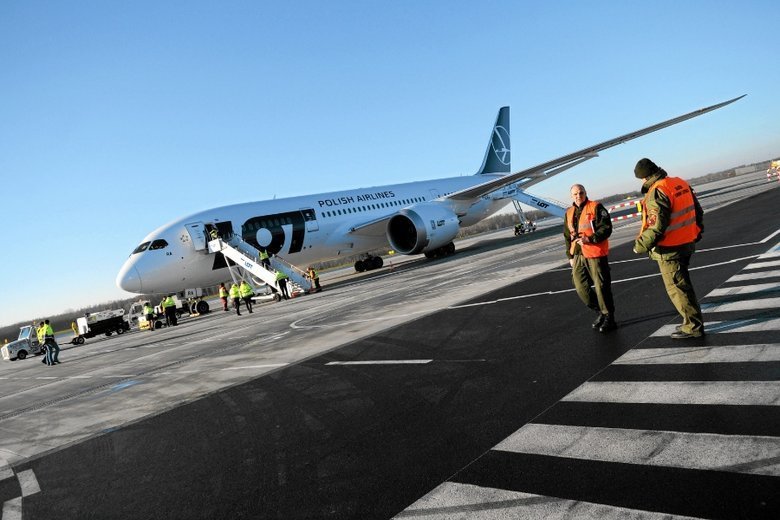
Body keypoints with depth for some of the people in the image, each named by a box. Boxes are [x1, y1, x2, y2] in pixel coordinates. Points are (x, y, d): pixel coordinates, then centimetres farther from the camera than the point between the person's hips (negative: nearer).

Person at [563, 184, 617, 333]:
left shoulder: (596, 207, -4)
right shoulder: (569, 213, 14)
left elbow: (606, 228, -10)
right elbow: (567, 236, 21)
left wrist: (590, 239, -21)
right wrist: (570, 256, 17)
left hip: (595, 254, -6)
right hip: (578, 256, 6)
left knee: (601, 286, -2)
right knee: (580, 286, 6)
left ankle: (609, 317, 13)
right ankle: (601, 312, 25)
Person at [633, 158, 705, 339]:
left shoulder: (657, 192, -21)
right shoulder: (681, 183, 7)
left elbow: (656, 226, -26)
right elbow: (697, 211, 15)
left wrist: (641, 245, -17)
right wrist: (697, 232, 27)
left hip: (669, 249, -9)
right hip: (687, 243, 9)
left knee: (676, 288, 3)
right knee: (682, 283, 22)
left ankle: (693, 326, 11)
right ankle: (693, 321, 31)